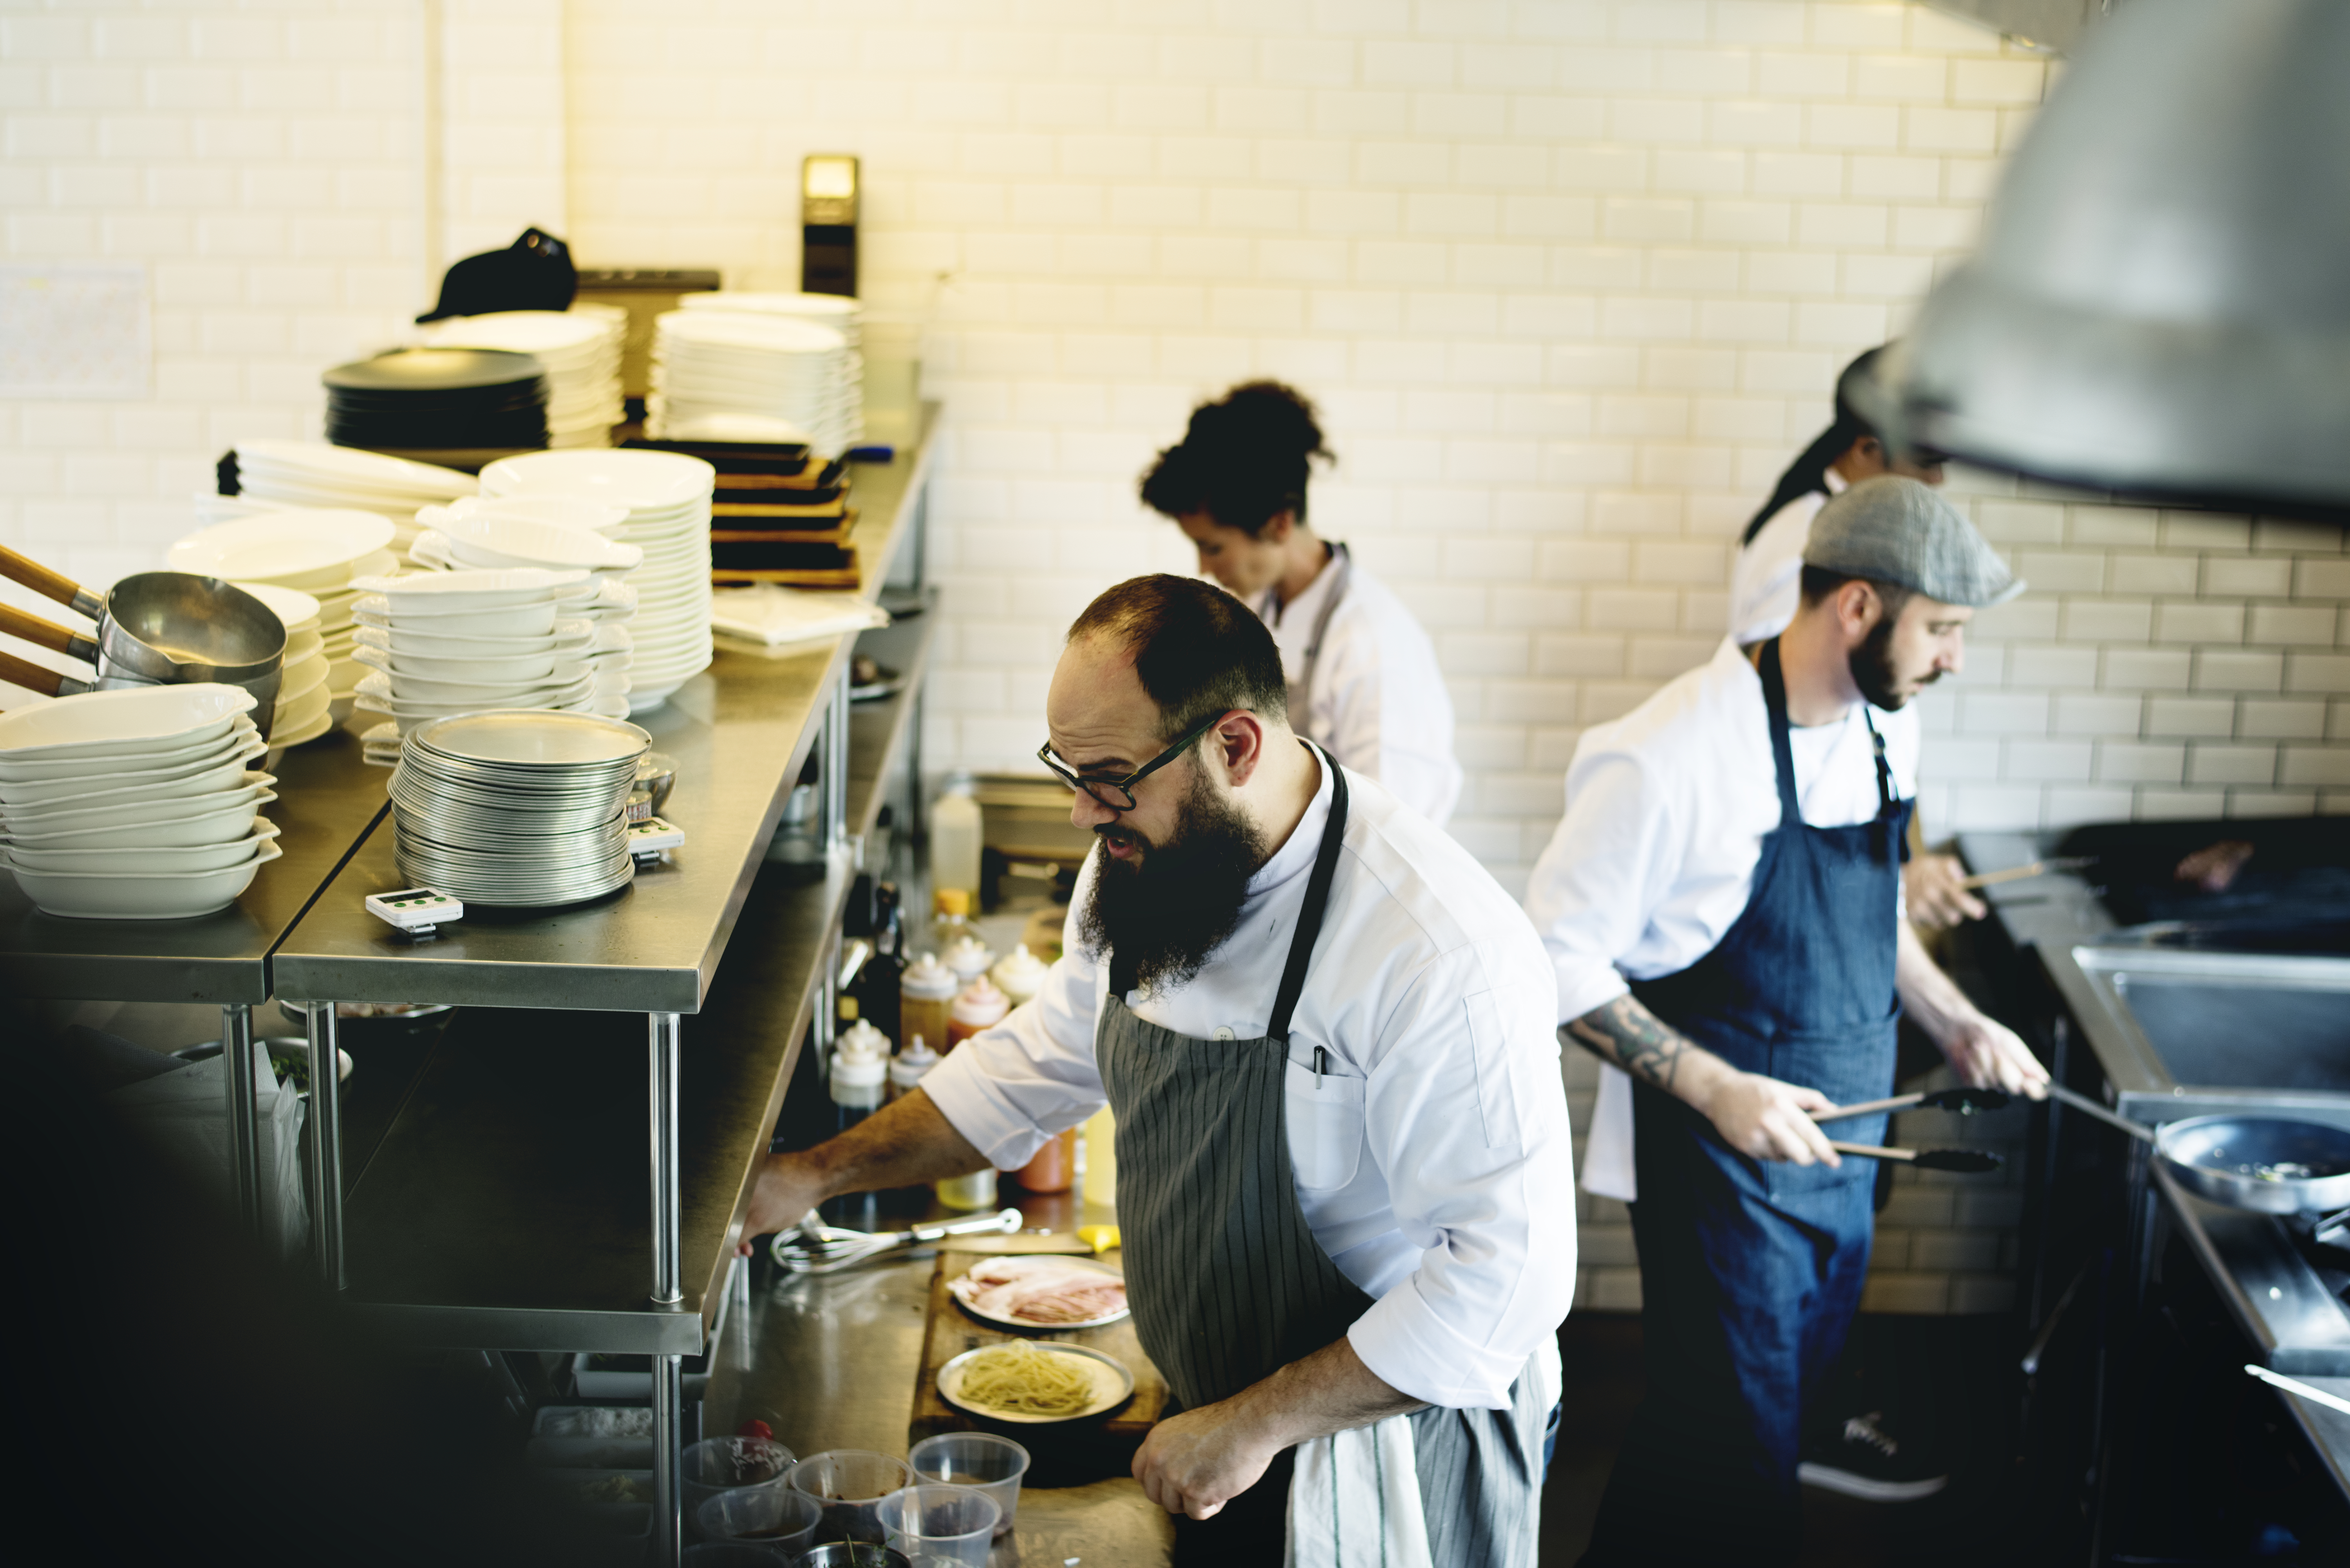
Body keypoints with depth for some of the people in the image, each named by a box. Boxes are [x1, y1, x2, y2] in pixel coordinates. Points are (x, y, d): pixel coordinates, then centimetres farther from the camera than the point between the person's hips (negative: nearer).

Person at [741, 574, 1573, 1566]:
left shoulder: (1440, 953, -31)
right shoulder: (1144, 867, -6)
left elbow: (1508, 1271, -29)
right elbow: (1045, 1058, 12)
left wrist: (1259, 1424, -26)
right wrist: (818, 1175, 7)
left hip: (1394, 1465, -6)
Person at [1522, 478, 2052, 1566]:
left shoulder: (1886, 731, 2)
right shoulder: (1673, 759, -23)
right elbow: (1558, 957, -19)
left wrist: (1954, 1024, 8)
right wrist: (1716, 1089, -24)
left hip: (1840, 1149, 8)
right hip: (1723, 1170, -8)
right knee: (1740, 1454, -1)